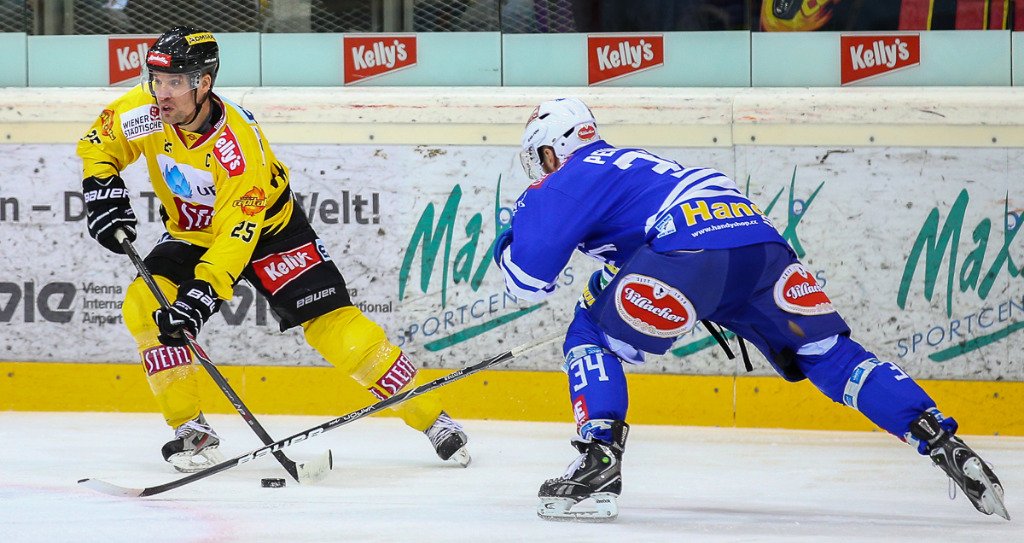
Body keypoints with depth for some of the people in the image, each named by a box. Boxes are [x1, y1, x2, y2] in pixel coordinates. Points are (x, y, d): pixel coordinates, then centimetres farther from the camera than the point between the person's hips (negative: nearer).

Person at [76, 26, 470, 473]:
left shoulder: (238, 143, -35)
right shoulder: (145, 113, -21)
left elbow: (237, 233, -38)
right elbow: (98, 144, -1)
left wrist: (203, 291, -48)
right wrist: (101, 192, -18)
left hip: (267, 230, -5)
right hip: (191, 233, 5)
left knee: (333, 323, -13)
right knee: (143, 307, -19)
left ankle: (430, 417, -2)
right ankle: (191, 429, -8)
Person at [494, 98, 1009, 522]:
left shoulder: (568, 182, 13)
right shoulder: (629, 162, 38)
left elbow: (530, 279, 7)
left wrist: (509, 242, 25)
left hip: (692, 245, -8)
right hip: (762, 240, 8)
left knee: (591, 335, 8)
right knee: (827, 353, 11)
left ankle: (598, 464, -8)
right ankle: (945, 444, 1)